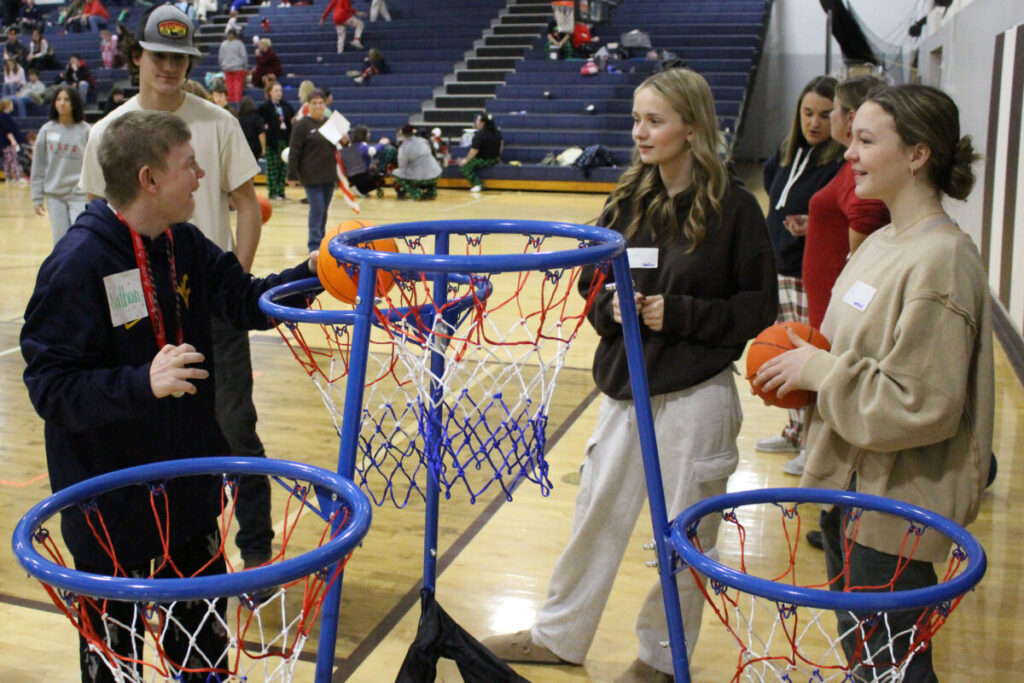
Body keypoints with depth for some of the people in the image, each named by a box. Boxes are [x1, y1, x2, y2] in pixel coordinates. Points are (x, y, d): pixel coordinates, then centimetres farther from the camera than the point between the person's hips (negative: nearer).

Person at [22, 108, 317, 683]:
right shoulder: (78, 265, -22)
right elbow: (50, 387, -24)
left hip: (190, 488, 7)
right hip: (111, 506, -7)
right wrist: (143, 383, -38)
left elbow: (246, 301, 9)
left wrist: (312, 272, -5)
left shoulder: (184, 244, 1)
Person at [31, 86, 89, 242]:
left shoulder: (85, 130, -4)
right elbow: (38, 165, 8)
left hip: (79, 195, -3)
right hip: (54, 194, 3)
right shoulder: (47, 130, 4)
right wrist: (37, 197, 6)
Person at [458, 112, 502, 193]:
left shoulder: (479, 134, -22)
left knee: (463, 166, -11)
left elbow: (474, 151, -22)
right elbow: (501, 144, 20)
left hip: (484, 160, -9)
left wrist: (466, 160, -9)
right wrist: (497, 156, 31)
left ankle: (477, 183, -15)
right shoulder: (497, 131, 6)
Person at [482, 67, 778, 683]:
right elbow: (593, 281, 12)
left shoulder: (733, 206, -11)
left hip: (696, 395, -5)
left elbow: (760, 306, -8)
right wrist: (609, 305, -9)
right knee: (597, 514, 15)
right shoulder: (631, 198, 3)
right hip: (627, 385, 5)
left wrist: (681, 313, -17)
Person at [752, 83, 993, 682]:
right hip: (852, 486, 9)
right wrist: (810, 361, 2)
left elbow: (922, 407, -25)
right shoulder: (883, 243, 8)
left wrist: (821, 369, -17)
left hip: (897, 507, -9)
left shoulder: (941, 260, -22)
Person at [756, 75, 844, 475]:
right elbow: (770, 176, 28)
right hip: (781, 269, 8)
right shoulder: (788, 152, 8)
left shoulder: (841, 162, -15)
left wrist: (815, 227, -32)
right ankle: (796, 431, 31)